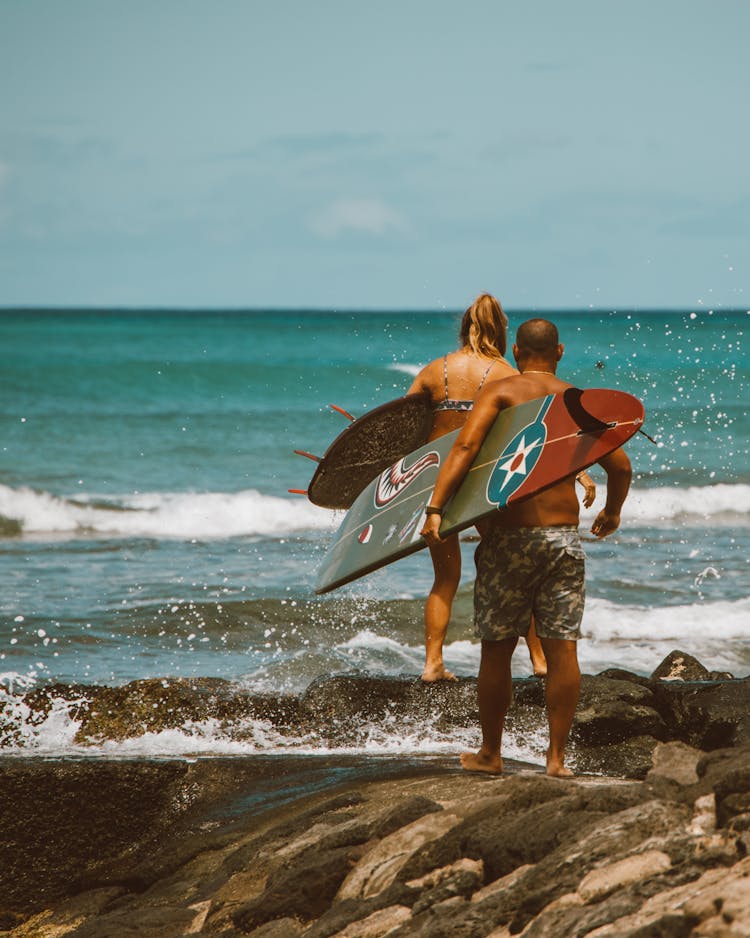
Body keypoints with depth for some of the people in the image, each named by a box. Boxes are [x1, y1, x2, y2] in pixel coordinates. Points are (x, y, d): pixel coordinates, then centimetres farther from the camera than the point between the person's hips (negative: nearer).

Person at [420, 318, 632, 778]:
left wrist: (435, 508, -21)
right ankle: (557, 755, 5)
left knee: (497, 649, 8)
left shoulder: (501, 391, 0)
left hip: (508, 535, -2)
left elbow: (466, 446, -16)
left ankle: (490, 753, 18)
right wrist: (612, 513, 28)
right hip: (564, 533, 2)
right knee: (562, 649, 4)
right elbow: (620, 465, 9)